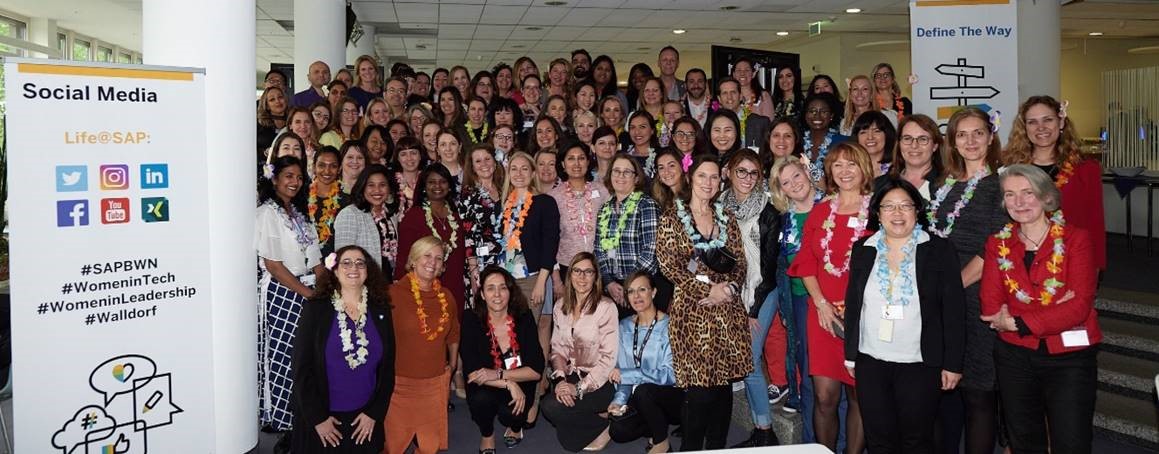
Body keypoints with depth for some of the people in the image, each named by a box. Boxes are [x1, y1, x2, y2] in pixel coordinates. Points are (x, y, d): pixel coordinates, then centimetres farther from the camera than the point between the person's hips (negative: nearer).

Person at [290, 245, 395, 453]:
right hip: (322, 418, -2)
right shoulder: (316, 309, -7)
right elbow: (302, 367, -8)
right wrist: (317, 418, -10)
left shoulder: (380, 311, 1)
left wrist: (374, 413, -2)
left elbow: (387, 367, 4)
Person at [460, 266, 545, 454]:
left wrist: (498, 374, -25)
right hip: (484, 387, 0)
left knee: (509, 411, -28)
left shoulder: (524, 318, -11)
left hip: (519, 388, 0)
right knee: (481, 399, -31)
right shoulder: (471, 320, -14)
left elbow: (536, 370, -13)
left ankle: (515, 426, 12)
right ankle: (487, 435, 4)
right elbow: (472, 373, -18)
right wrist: (509, 384, -27)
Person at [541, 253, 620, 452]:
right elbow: (557, 348, 7)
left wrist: (580, 387, -20)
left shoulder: (606, 308, -12)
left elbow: (609, 357, -14)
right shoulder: (561, 307, 8)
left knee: (551, 406, -24)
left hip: (600, 381, -5)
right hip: (572, 376, 5)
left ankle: (604, 423, -1)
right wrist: (560, 379, -11)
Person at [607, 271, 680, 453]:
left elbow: (670, 375, -22)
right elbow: (622, 370, 8)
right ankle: (660, 424, 9)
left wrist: (626, 374, -22)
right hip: (640, 399, 5)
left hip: (674, 396, -5)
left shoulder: (669, 326, -14)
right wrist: (619, 399, -10)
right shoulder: (625, 327, 6)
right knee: (618, 431, -21)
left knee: (642, 390, -34)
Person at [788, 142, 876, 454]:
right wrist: (821, 303, -3)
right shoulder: (819, 212, 11)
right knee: (825, 396, -2)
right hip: (824, 313, 2)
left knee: (859, 395, 4)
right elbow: (805, 263, 10)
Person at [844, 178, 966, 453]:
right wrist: (850, 354, 10)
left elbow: (953, 310, -3)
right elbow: (852, 305, 11)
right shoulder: (863, 250, 6)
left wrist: (953, 363, -6)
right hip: (871, 363, 2)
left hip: (920, 365, -2)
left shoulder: (938, 250, -2)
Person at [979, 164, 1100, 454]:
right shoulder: (997, 244, 3)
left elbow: (1079, 307, -14)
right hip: (1015, 357, 3)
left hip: (1070, 358, -3)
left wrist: (1018, 323, -17)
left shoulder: (1076, 240, -4)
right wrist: (1054, 312, -17)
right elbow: (991, 307, -7)